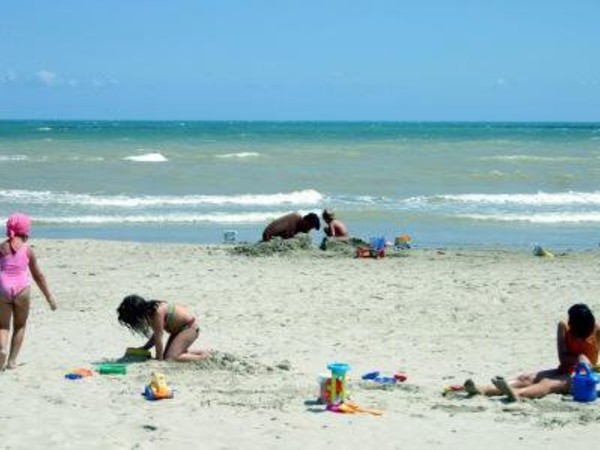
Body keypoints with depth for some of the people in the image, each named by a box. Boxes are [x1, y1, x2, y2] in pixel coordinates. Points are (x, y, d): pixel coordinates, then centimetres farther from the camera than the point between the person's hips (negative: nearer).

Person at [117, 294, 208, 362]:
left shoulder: (157, 312, -30)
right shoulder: (150, 310, -4)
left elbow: (158, 338, -25)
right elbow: (156, 335, 8)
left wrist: (159, 359, -20)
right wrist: (143, 349, 5)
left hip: (189, 327, -10)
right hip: (179, 328, 10)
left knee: (170, 358, -19)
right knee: (167, 354, 11)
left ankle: (203, 357, -10)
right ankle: (202, 352, 18)